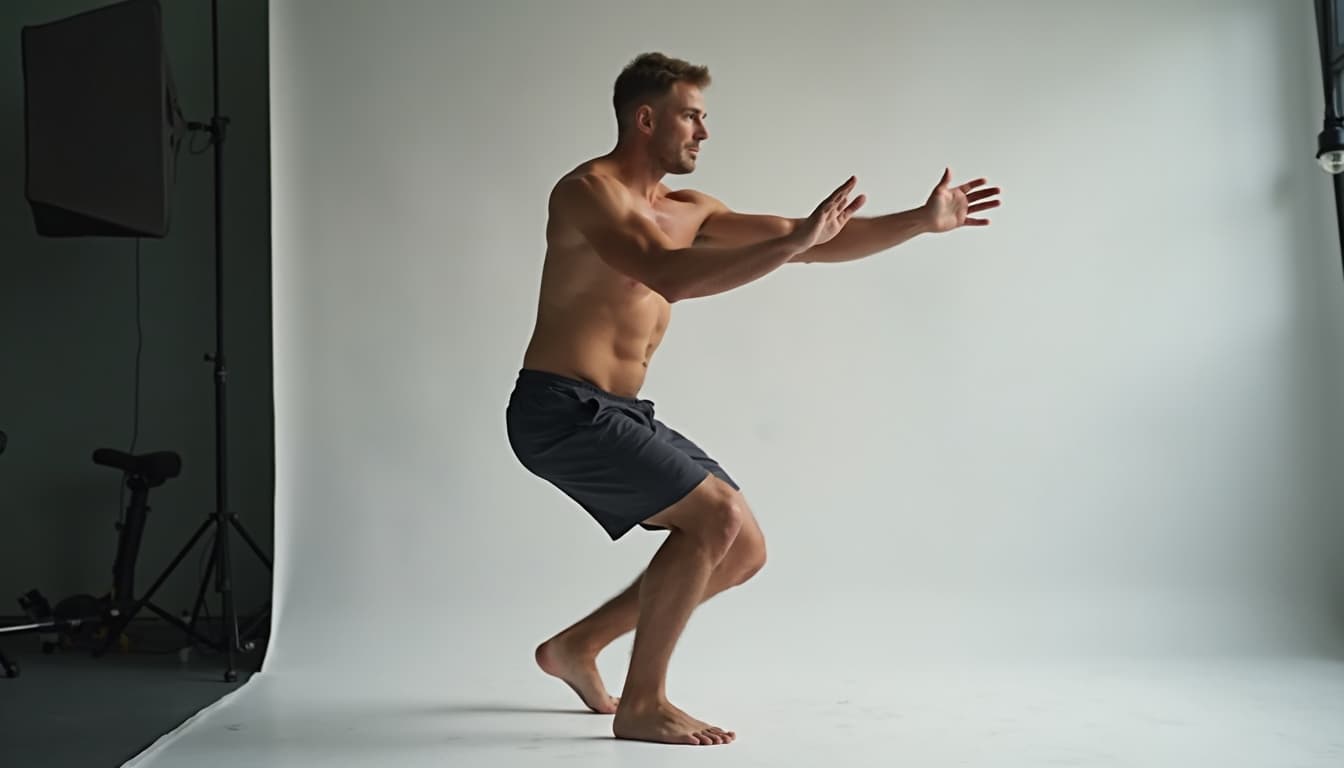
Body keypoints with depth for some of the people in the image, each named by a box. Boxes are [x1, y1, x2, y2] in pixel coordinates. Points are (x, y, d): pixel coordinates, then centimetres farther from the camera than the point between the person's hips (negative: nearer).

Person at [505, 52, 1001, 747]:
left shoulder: (685, 211, 15)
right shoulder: (589, 190, -11)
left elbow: (804, 246, 15)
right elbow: (671, 277, -29)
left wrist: (922, 221, 11)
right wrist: (797, 238, -30)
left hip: (614, 414, 9)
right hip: (561, 410, -9)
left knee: (743, 549, 6)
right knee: (717, 516, -19)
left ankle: (575, 647, 19)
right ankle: (641, 705, -4)